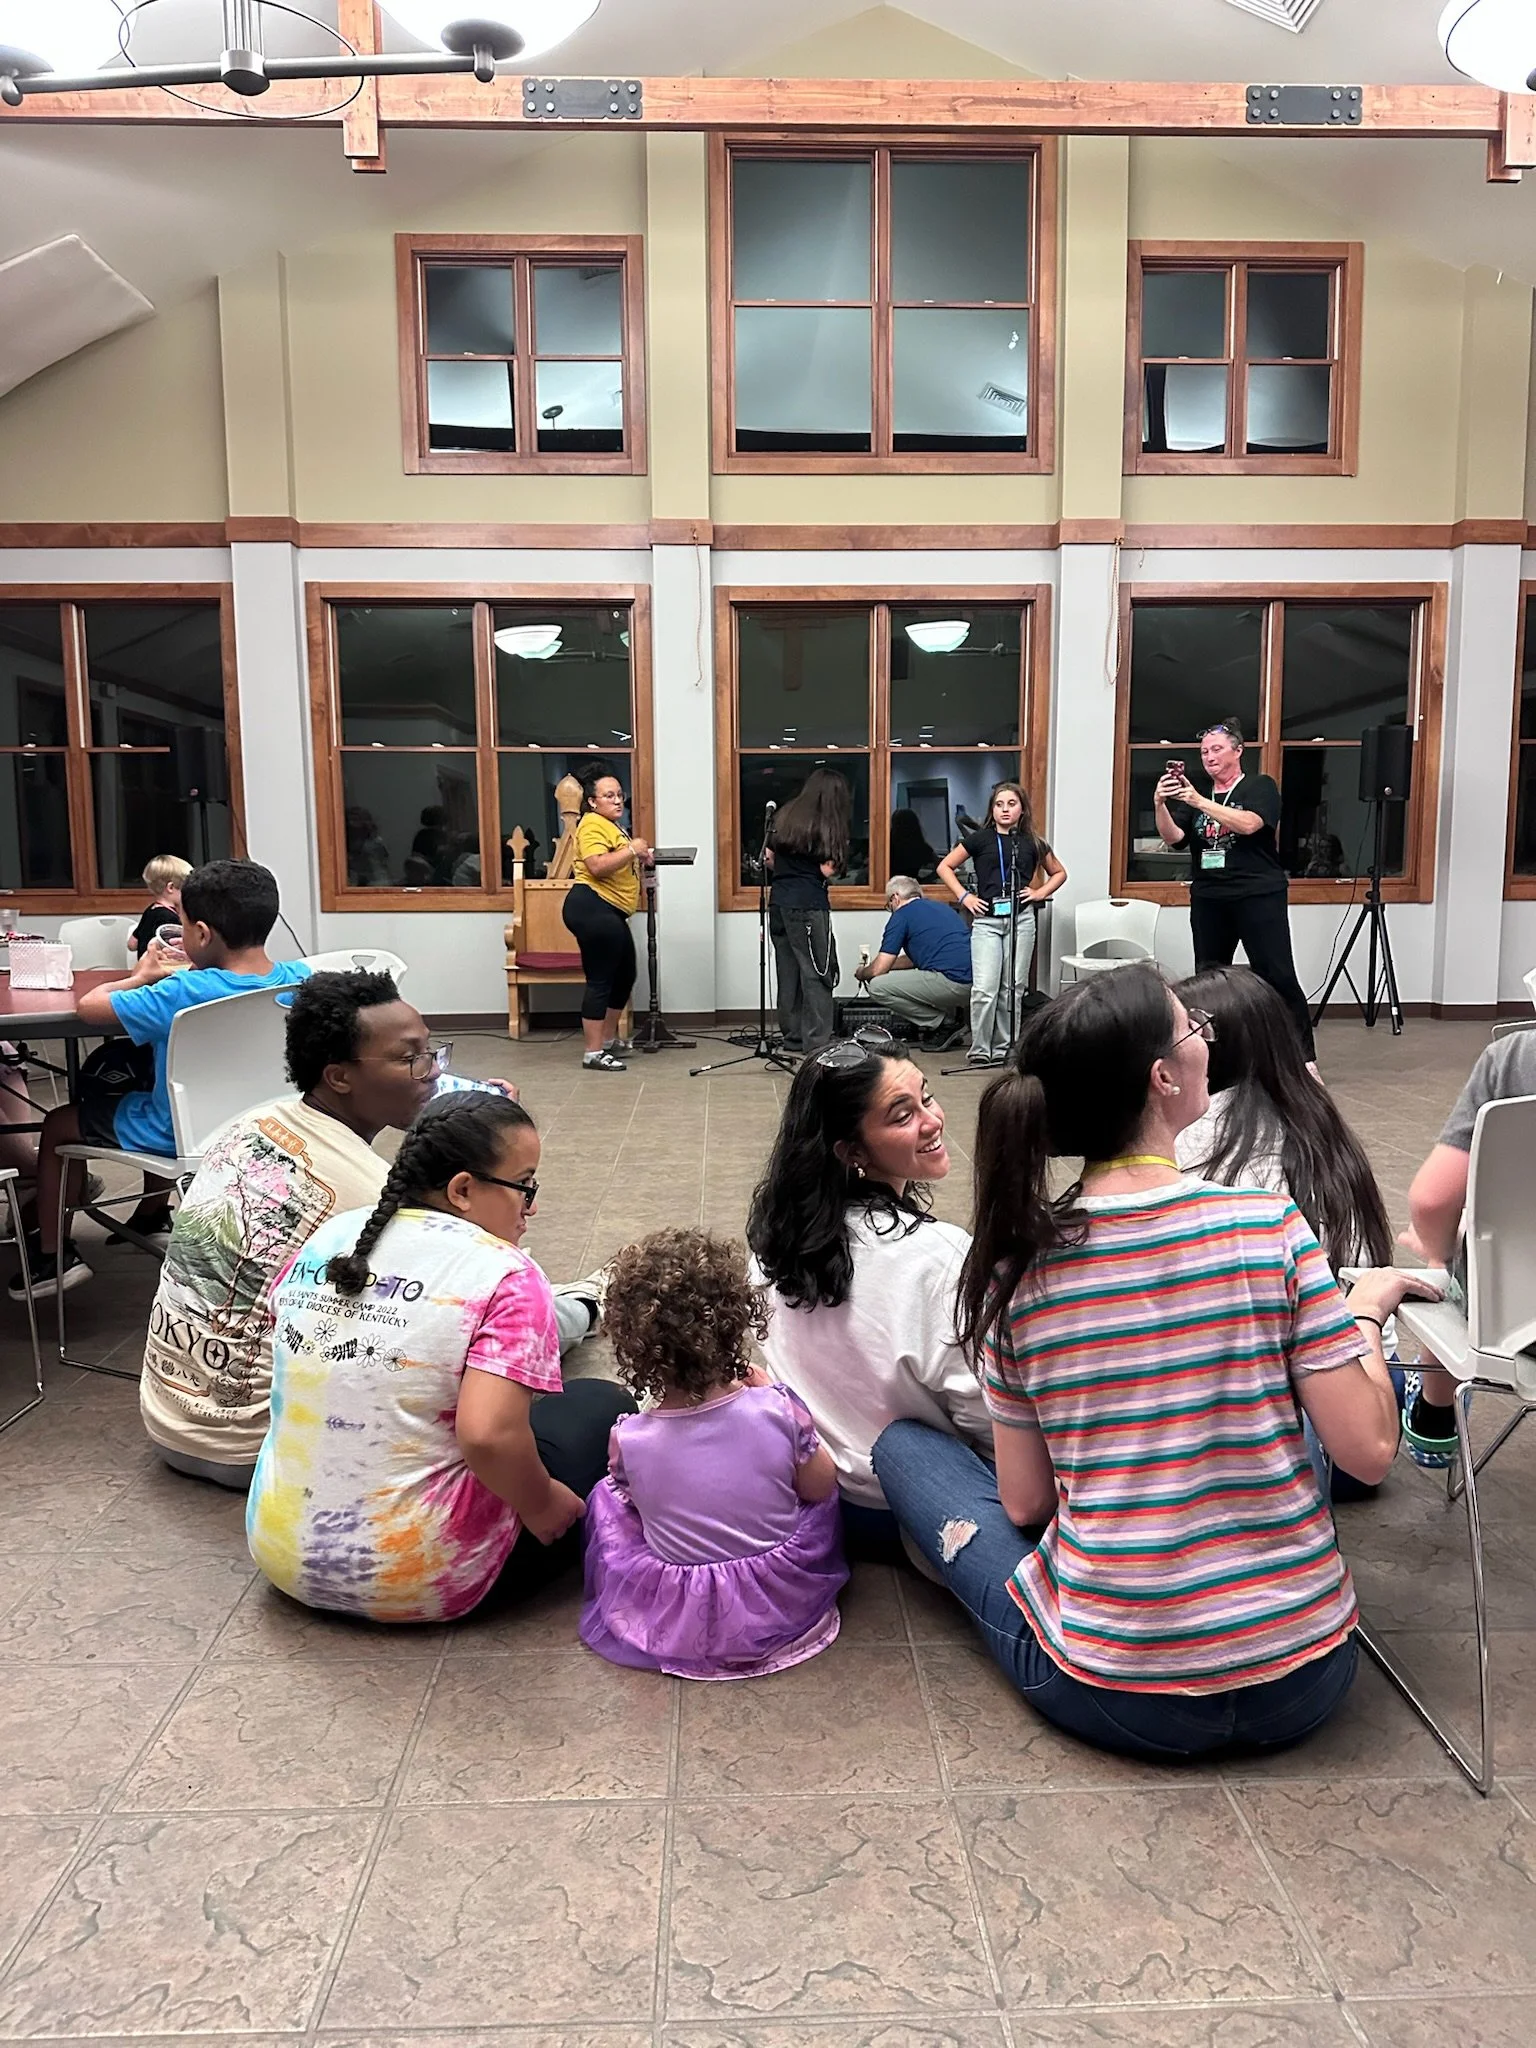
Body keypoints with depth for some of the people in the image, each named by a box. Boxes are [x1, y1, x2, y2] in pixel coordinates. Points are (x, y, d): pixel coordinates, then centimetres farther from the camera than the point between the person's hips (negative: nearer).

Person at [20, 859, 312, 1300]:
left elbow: (88, 1005, -20)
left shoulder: (181, 995, -31)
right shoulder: (298, 977, -16)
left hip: (179, 1138, -6)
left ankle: (51, 1256, 30)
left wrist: (143, 976, -3)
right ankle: (152, 1216, 50)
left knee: (56, 1124, 21)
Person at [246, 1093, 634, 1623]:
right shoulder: (504, 1276, -18)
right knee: (602, 1405, 10)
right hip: (414, 1583, -7)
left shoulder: (325, 1238, 2)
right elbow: (488, 1434, -29)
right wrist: (542, 1508, -11)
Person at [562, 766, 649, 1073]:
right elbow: (597, 866, -26)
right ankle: (593, 1053, -4)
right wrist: (632, 849, -19)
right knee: (600, 979, -8)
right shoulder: (592, 824, -11)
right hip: (592, 908, -11)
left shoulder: (611, 825, 21)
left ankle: (610, 1039, 32)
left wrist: (639, 859, 16)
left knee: (625, 975, 18)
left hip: (610, 913, 11)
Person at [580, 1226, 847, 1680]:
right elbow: (821, 1488, -3)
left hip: (675, 1621, 0)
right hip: (788, 1602, 1)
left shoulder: (629, 1442, -20)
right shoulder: (776, 1410, -20)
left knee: (607, 1495, 19)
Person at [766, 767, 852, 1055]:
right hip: (808, 906, -7)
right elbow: (828, 870, -12)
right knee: (817, 974, -2)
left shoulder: (785, 816, 11)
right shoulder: (825, 826, -8)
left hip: (778, 901, 7)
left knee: (788, 972, 12)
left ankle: (793, 1037, 19)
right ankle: (817, 1042, -3)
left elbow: (769, 858, 14)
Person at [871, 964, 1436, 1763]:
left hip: (1112, 1694, -1)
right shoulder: (1269, 1224, -14)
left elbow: (1025, 1502, -2)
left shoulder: (1016, 1263, -10)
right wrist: (1367, 1310, 7)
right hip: (1306, 1680, 2)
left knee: (904, 1445, 15)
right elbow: (1368, 1451, -10)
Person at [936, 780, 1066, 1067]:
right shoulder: (980, 839, 3)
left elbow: (1059, 872, 23)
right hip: (986, 920, -2)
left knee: (1013, 988, 6)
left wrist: (1041, 892, 7)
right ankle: (980, 1049, 1)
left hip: (1022, 919, 2)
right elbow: (945, 866, 9)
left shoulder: (1032, 843, 9)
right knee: (984, 988, -10)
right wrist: (963, 896, 0)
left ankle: (1005, 1048, 15)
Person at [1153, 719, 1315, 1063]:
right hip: (1208, 901, 5)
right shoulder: (1193, 796, 15)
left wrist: (1199, 802, -26)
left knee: (1278, 977, -8)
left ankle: (1303, 1055, -5)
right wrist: (1160, 804, -18)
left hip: (1259, 897, -5)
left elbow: (1248, 824, -18)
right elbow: (1172, 838, 1)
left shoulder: (1260, 786, 1)